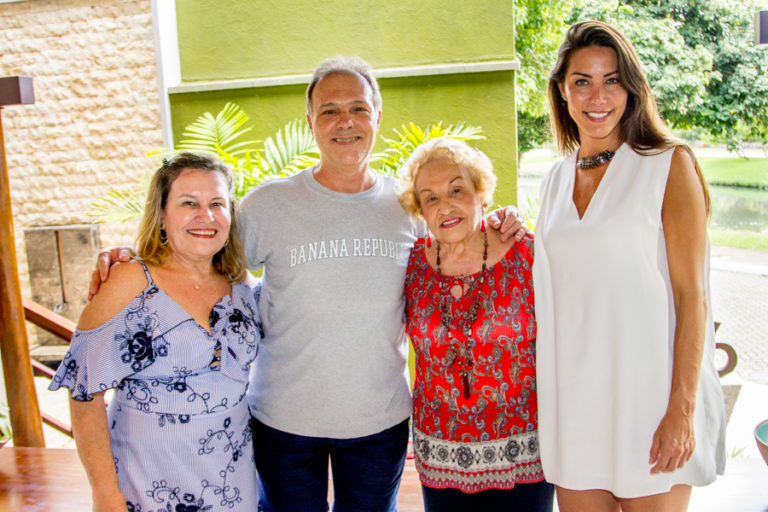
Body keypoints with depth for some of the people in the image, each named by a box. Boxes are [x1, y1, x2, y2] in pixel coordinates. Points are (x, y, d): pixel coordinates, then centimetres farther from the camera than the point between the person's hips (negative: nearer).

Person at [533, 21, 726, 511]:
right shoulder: (557, 180, 11)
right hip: (572, 401, 5)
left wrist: (682, 408, -13)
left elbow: (691, 296, -9)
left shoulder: (669, 164, -4)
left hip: (647, 398, -4)